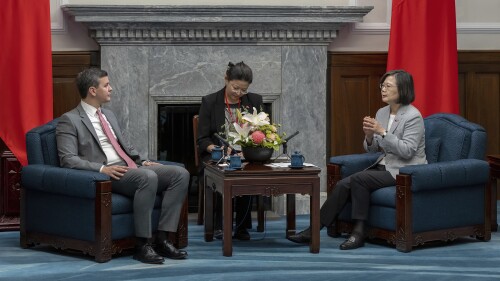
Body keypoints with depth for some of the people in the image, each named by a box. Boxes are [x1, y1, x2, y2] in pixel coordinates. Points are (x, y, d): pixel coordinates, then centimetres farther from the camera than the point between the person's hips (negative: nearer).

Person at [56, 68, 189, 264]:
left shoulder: (109, 115, 25)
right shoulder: (69, 120, -1)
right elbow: (68, 159, -11)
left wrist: (142, 162, 9)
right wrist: (102, 168, -23)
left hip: (131, 168, 8)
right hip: (106, 175, -8)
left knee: (180, 174, -13)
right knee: (148, 177, -36)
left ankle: (162, 239, -16)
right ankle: (142, 245, -28)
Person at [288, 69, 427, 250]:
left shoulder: (413, 116, -13)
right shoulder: (382, 113, 10)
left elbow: (407, 151, -21)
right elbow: (371, 149, 12)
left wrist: (382, 132, -24)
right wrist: (369, 135, -11)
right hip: (384, 166, 7)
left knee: (358, 179, -27)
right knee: (343, 184, -14)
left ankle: (359, 233, -20)